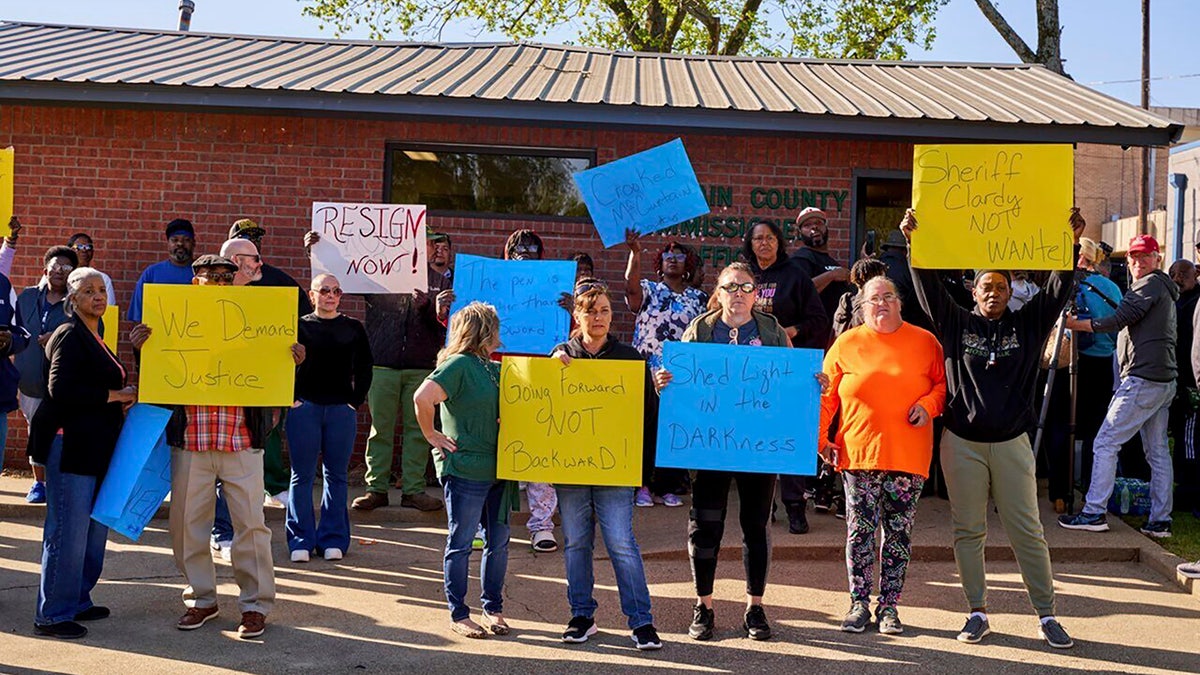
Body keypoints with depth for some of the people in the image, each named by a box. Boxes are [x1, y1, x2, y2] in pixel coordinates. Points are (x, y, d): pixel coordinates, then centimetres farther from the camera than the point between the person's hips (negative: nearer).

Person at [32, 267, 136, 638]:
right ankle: (53, 615, 2)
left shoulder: (93, 337, 19)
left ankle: (77, 601, 24)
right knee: (68, 530, -6)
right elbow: (60, 388, -21)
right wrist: (114, 395, -15)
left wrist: (122, 401, 11)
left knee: (95, 527, 13)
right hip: (70, 445, -10)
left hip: (95, 448, 10)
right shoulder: (70, 335, -10)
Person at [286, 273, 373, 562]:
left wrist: (356, 401, 2)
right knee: (302, 475, 1)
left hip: (342, 409, 1)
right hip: (305, 408, -1)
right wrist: (292, 398, -3)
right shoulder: (299, 326, 5)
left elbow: (364, 368, 11)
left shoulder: (353, 328, 9)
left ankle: (333, 539, 13)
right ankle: (301, 540, 8)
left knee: (336, 476, 6)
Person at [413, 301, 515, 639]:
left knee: (498, 541, 11)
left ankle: (493, 608, 25)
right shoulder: (459, 364, -11)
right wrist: (431, 436, -15)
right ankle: (458, 614, 13)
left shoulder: (496, 369, 14)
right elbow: (422, 398, -23)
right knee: (461, 542, 3)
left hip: (498, 469, 8)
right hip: (465, 469, -8)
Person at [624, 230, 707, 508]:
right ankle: (641, 485, 5)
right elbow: (631, 287, -17)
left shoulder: (699, 298, 15)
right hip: (646, 373, -2)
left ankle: (667, 487, 11)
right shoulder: (648, 290, 6)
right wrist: (635, 252, -27)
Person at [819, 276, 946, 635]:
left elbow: (943, 383, 11)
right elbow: (825, 396, 7)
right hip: (859, 454, 0)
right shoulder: (847, 344, 6)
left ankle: (889, 605, 15)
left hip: (909, 456, 0)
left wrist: (928, 404, -10)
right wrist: (821, 439, 1)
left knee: (899, 532, 4)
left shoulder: (925, 342, 6)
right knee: (860, 530, 1)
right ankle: (859, 603, 13)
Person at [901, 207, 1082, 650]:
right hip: (962, 443, 0)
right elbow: (929, 287, -5)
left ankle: (1046, 616, 12)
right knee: (968, 531, 6)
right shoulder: (957, 324, 4)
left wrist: (1071, 245, -14)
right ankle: (978, 613, 16)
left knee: (1027, 531, 3)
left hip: (1011, 443, 0)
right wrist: (914, 244, -16)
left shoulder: (1027, 325, 6)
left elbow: (1058, 291, -2)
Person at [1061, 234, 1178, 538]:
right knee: (1158, 451, 9)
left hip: (1142, 379, -10)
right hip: (1165, 380, 10)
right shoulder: (1166, 289, 24)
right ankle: (1160, 521, 11)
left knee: (1106, 443, -8)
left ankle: (1095, 512, -9)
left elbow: (1119, 319, -16)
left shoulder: (1150, 284, -7)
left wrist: (1074, 324, -12)